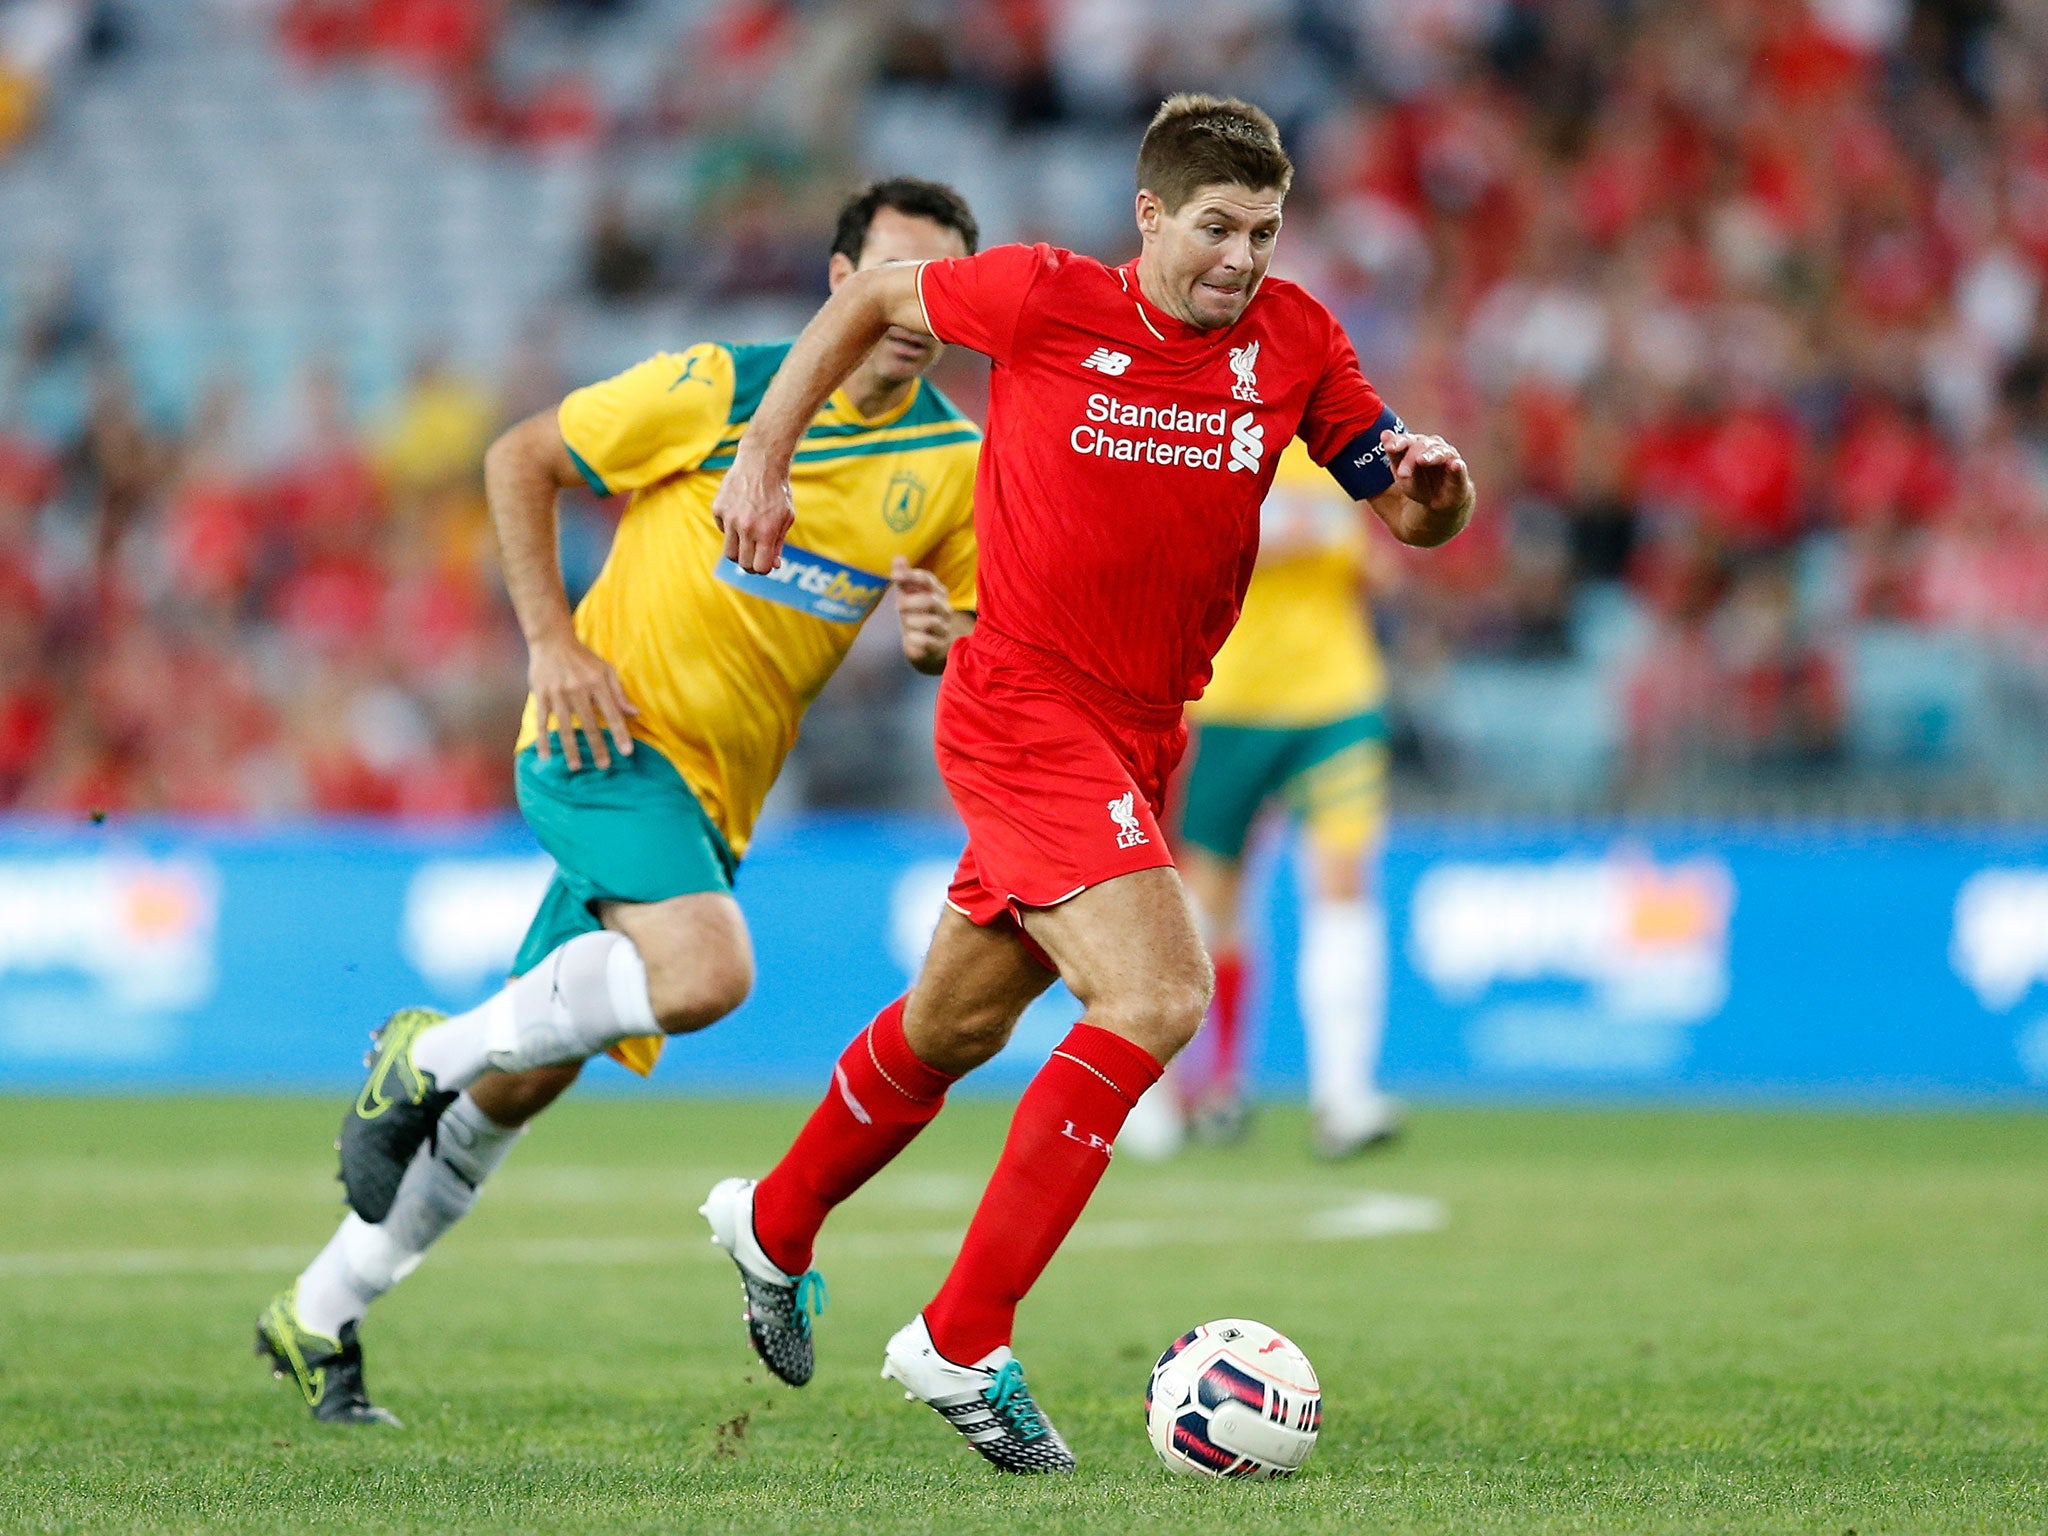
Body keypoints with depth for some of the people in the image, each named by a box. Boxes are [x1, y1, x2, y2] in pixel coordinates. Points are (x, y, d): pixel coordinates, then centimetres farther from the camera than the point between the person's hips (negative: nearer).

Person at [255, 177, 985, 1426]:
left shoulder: (956, 465, 2)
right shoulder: (721, 387, -11)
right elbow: (520, 459, -1)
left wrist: (943, 637, -13)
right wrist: (552, 641, -11)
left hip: (713, 798, 6)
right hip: (610, 732, -6)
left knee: (518, 1084, 10)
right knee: (708, 971, -32)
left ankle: (321, 1319, 25)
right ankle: (433, 1055, -9)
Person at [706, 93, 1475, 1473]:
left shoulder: (1293, 341, -1)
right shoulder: (1046, 299, -12)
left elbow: (1408, 513, 6)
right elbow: (869, 300, 4)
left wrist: (1435, 486, -17)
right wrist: (764, 455, 2)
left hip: (1145, 733, 6)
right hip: (1024, 715, -6)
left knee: (956, 1024, 22)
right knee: (1157, 997, -23)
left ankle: (776, 1225, 49)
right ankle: (963, 1344, -18)